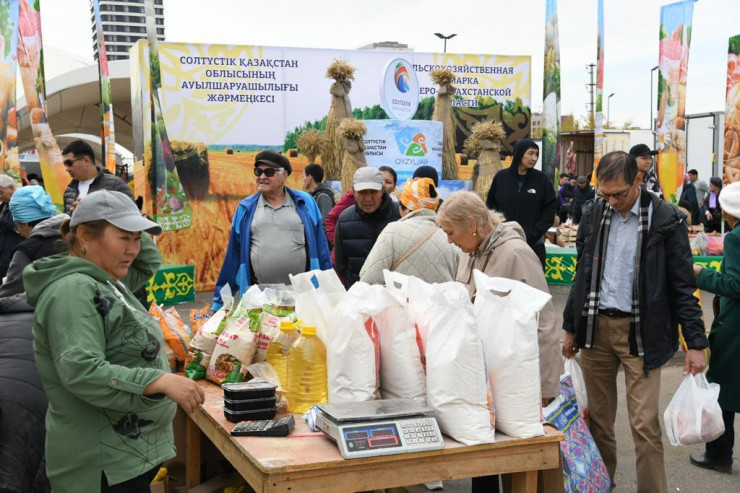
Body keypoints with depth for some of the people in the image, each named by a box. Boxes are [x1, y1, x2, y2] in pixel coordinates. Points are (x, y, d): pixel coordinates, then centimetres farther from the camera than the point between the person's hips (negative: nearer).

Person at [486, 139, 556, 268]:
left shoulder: (541, 179, 2)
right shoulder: (501, 177, 3)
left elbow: (550, 209, 2)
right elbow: (491, 205, 9)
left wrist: (534, 233, -8)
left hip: (534, 244, 0)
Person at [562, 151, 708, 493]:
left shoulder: (666, 220, -7)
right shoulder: (593, 213, 5)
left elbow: (683, 285, -5)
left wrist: (695, 343, -7)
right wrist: (571, 326, 15)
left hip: (641, 333, -4)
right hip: (595, 327, 4)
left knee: (645, 424, -5)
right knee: (597, 416, 11)